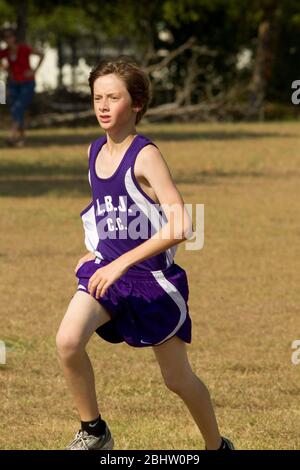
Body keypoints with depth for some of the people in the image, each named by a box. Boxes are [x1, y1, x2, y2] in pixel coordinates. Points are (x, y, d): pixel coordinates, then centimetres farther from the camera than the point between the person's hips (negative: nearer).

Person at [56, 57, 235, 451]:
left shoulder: (146, 156, -18)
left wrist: (122, 262, -31)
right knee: (68, 341, -23)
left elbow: (181, 228, -28)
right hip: (107, 270, 5)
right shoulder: (95, 152, 3)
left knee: (178, 379, 9)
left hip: (152, 276, -5)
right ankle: (93, 432, -6)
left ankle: (217, 446, 34)